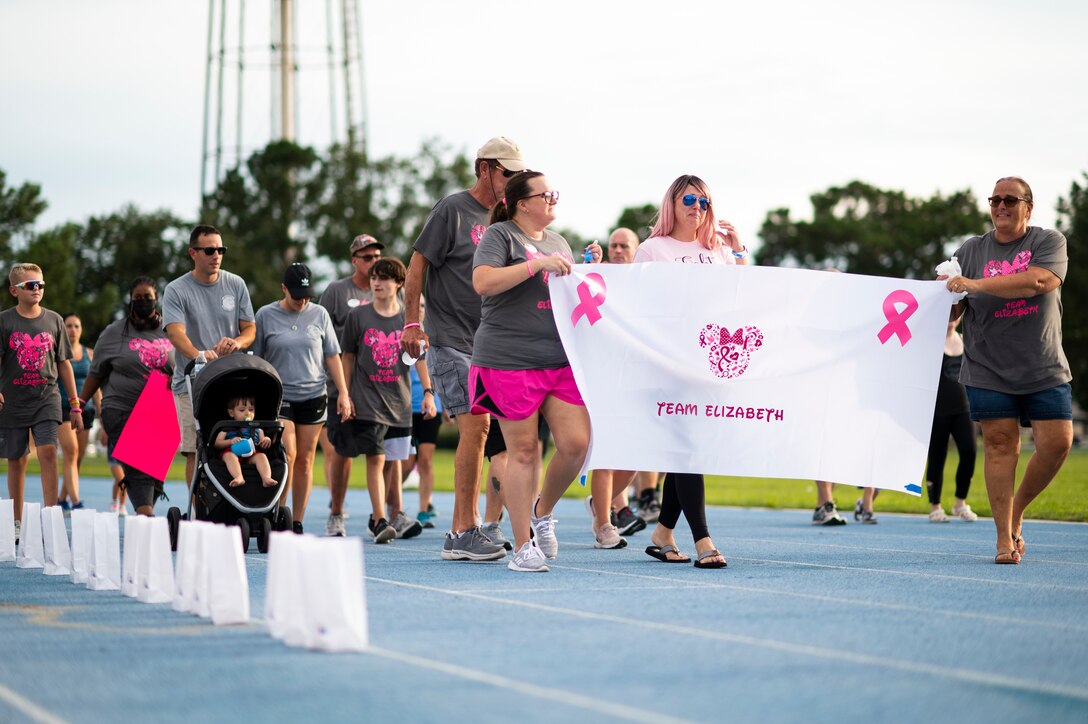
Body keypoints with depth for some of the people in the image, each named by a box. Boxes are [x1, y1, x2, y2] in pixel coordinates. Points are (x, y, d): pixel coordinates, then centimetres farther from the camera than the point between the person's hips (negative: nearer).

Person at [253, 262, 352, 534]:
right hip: (279, 396, -2)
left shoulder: (319, 314, 7)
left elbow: (332, 356, 11)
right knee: (287, 455, -16)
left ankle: (297, 523, 10)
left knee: (305, 460, 3)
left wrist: (343, 393, 7)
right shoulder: (266, 315, 1)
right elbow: (255, 358, 6)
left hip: (313, 396, 2)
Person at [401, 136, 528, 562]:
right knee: (476, 425, -15)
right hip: (451, 340, -7)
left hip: (487, 343, 8)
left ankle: (463, 533, 11)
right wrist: (411, 322, -14)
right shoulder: (453, 210, -6)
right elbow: (418, 264, -8)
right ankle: (462, 533, -12)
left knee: (475, 430, 6)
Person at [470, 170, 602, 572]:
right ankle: (522, 546, 5)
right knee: (523, 449, -3)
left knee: (577, 443, -5)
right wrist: (538, 265, -20)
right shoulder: (500, 235, -1)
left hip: (562, 358, 6)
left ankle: (543, 510, 21)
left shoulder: (558, 241, 20)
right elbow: (483, 282, -17)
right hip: (510, 358, -6)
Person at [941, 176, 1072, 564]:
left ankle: (1017, 510, 16)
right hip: (988, 370, 0)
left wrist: (976, 285, -25)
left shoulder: (1049, 242, 1)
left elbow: (1039, 281, -19)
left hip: (1045, 370, 0)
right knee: (1000, 446, -5)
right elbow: (951, 309, 8)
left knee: (1057, 442, -7)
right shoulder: (970, 251, 7)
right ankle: (1005, 538, 0)